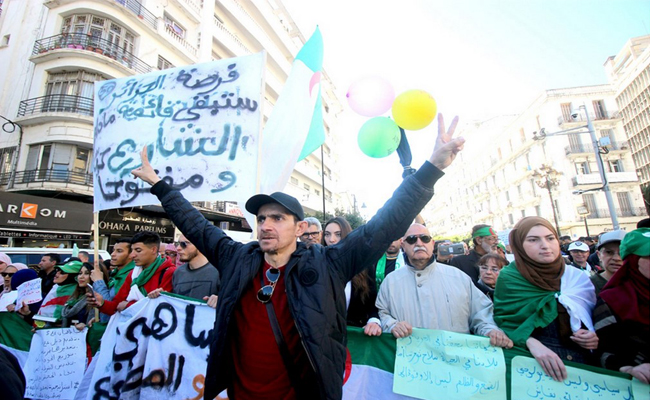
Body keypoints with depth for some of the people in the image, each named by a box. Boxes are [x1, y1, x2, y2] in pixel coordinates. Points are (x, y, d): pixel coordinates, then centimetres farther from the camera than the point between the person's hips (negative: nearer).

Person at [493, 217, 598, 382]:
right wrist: (530, 342, -22)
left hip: (581, 362, 5)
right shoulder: (509, 277, -4)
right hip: (530, 363, -5)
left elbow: (592, 319, 20)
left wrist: (594, 337, 0)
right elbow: (503, 322, -6)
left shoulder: (576, 277, 8)